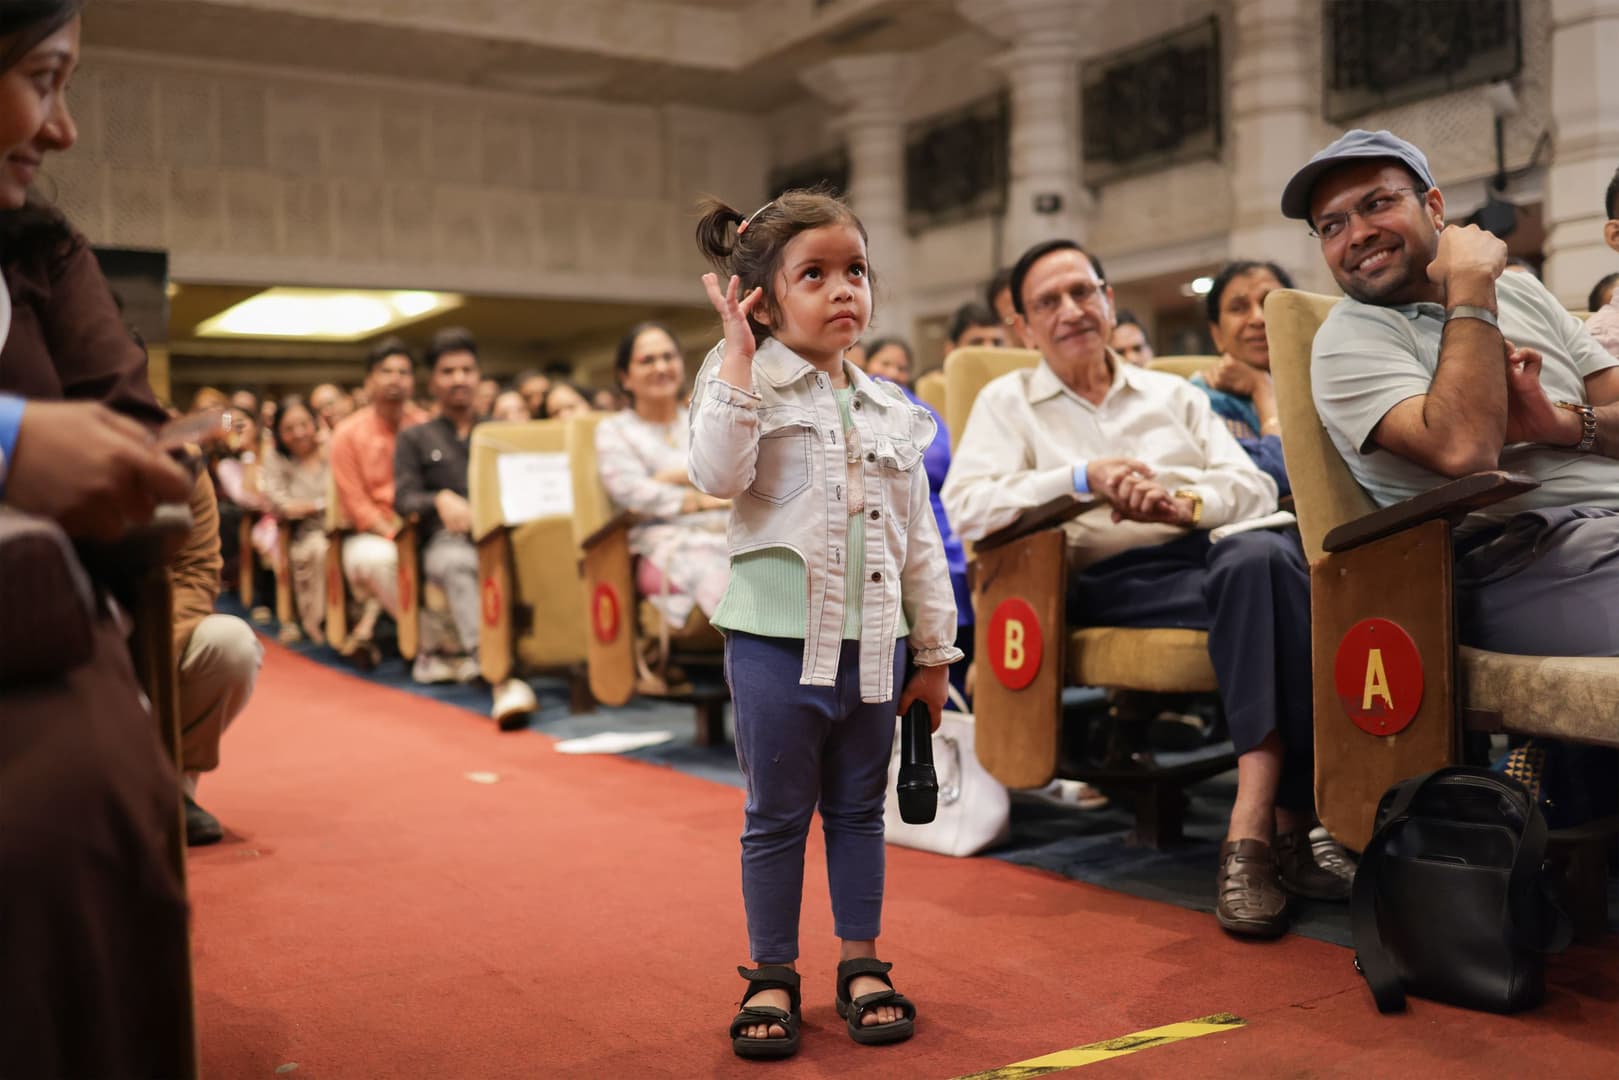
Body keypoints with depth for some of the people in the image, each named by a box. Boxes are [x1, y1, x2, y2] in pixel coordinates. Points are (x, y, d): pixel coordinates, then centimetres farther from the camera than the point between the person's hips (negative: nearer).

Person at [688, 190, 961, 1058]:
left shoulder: (890, 411, 10)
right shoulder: (747, 386, -3)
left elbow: (918, 537, 13)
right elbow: (718, 475, -23)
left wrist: (935, 650, 12)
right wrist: (737, 359, -22)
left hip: (873, 640, 4)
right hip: (779, 635, -4)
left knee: (859, 809, 15)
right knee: (777, 816, 7)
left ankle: (861, 963, 29)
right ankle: (771, 975, 22)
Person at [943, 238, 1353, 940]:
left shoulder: (1174, 395, 26)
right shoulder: (1007, 402, 17)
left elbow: (1256, 489, 14)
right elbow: (965, 508, -2)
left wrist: (1185, 502, -8)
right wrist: (1084, 478, -11)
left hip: (1213, 550, 4)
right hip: (1111, 585, -3)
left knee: (1266, 554, -35)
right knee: (1267, 575, -33)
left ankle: (1253, 829, -36)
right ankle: (1288, 817, -30)